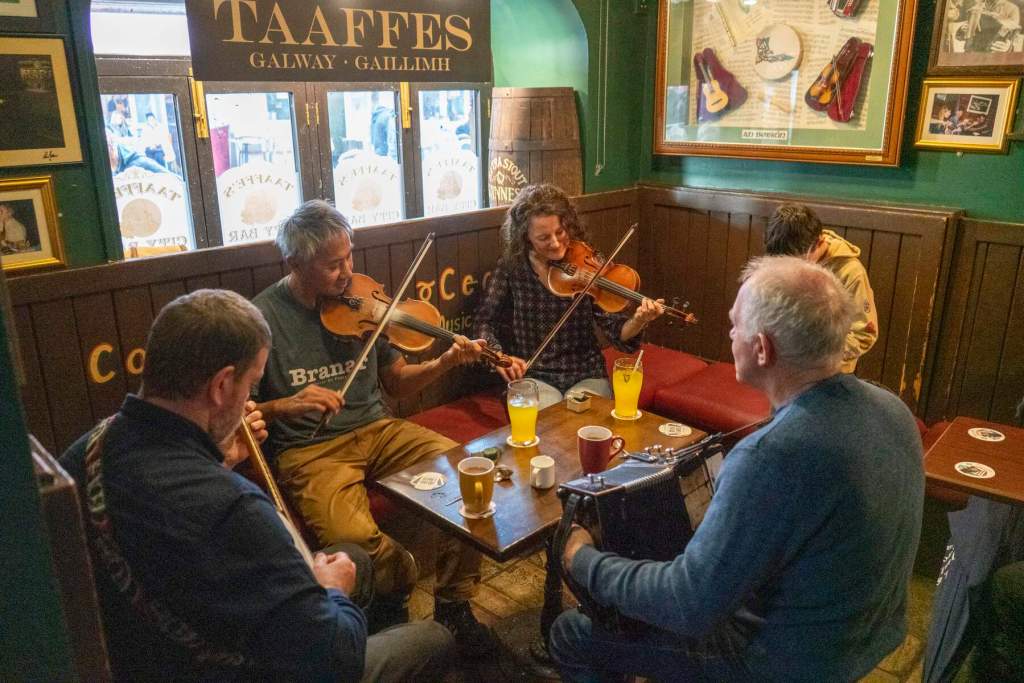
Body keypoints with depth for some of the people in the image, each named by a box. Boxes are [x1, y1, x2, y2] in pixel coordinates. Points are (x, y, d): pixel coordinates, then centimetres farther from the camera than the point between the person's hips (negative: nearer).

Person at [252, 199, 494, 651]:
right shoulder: (260, 319, -8)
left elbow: (396, 382, 11)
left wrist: (444, 363, -8)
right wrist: (285, 405, -25)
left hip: (376, 429, 4)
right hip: (308, 449, -4)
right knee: (352, 537, -32)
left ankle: (453, 602, 2)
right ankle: (394, 595, 7)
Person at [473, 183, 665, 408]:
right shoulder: (511, 266, -5)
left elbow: (615, 330, -9)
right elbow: (484, 322, 0)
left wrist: (638, 321, -31)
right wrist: (498, 356, -19)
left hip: (586, 375, 1)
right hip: (534, 377, 0)